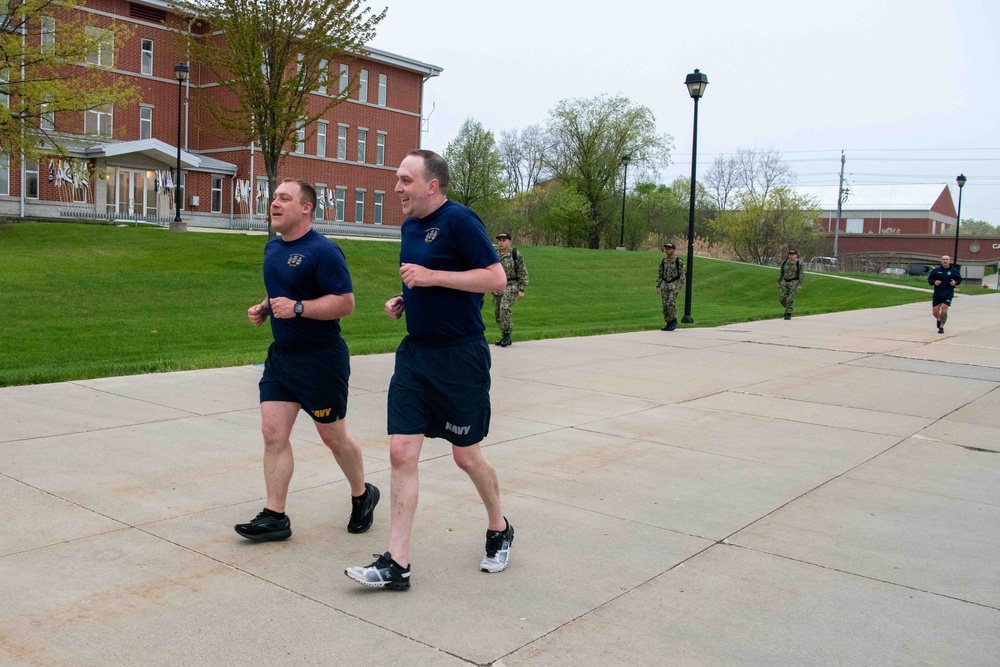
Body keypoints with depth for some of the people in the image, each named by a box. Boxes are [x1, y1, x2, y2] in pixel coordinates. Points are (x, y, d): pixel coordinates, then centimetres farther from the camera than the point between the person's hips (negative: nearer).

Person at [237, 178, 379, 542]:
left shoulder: (323, 250, -17)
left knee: (333, 436, 7)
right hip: (280, 354, 7)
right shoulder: (272, 247, 9)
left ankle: (362, 495, 31)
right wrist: (264, 309, 7)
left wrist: (297, 308, -28)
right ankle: (275, 517, 8)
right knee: (273, 432, 0)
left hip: (321, 359, -7)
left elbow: (345, 302, -21)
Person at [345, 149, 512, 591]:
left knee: (466, 455, 7)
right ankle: (396, 563, 6)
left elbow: (496, 278, -20)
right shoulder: (409, 226, 11)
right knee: (401, 452, 0)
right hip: (415, 352, 7)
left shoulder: (459, 220, -13)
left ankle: (499, 529, 34)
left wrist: (432, 276, -21)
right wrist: (403, 301, 6)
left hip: (460, 357, -7)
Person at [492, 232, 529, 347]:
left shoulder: (516, 255, -6)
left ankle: (507, 334, -12)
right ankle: (506, 338, 17)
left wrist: (521, 290, -11)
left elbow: (523, 273, -6)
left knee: (505, 308, -24)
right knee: (497, 313, 6)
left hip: (511, 287, -6)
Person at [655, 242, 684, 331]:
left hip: (674, 285, -5)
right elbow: (660, 275, 10)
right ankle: (668, 324, 10)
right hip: (664, 285, 5)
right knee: (665, 305, 1)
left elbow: (682, 275, -8)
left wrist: (679, 288, -16)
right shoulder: (663, 261, 6)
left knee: (671, 303, -20)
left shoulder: (679, 261, -7)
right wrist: (658, 286, 2)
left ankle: (674, 321, -3)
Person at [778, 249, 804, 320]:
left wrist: (800, 285, -13)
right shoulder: (784, 263, 2)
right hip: (785, 282, 4)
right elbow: (781, 273, 8)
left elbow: (801, 275, -7)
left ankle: (788, 314, 1)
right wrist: (779, 283, 8)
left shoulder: (799, 263, -8)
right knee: (782, 297, -3)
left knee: (790, 299, -7)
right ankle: (788, 308, 24)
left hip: (794, 282, -4)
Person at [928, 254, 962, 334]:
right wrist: (934, 282, -12)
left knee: (944, 310, -13)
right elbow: (929, 279, 8)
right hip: (937, 294, 2)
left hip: (948, 294, -2)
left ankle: (941, 327, 0)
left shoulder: (954, 271, 3)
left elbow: (959, 279, 13)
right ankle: (938, 319, 38)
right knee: (935, 312, 2)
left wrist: (955, 282, -9)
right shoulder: (936, 270, 3)